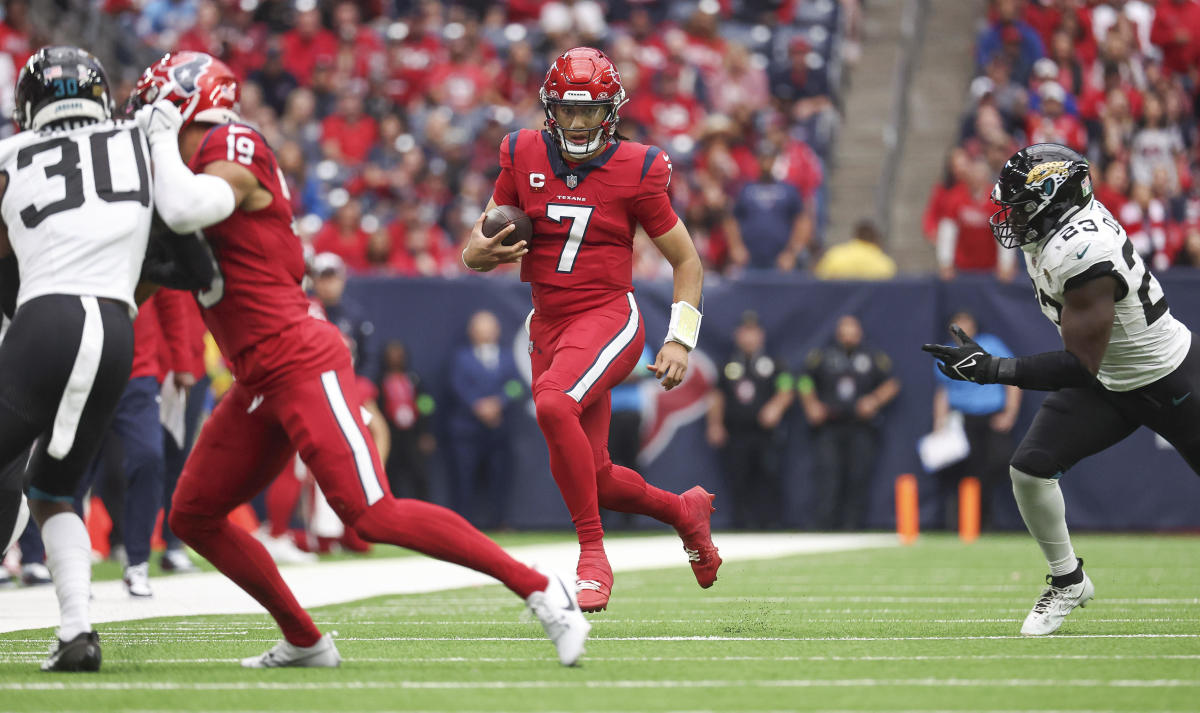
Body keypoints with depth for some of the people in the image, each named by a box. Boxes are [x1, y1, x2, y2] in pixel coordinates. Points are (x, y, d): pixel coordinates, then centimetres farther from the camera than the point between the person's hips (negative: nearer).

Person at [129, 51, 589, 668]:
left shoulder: (232, 157, -12)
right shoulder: (202, 165, 17)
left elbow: (184, 212, -32)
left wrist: (162, 137, -16)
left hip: (300, 364, -10)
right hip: (260, 384, 10)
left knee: (374, 516, -17)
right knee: (193, 515, 11)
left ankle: (538, 589, -13)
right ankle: (303, 642, 16)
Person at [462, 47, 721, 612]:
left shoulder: (635, 171, -6)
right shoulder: (524, 158, 3)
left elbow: (687, 261, 3)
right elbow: (475, 250, 10)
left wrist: (680, 339, -6)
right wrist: (485, 252, -14)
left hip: (608, 316, -5)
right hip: (549, 327, 5)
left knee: (554, 404, -34)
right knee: (589, 475, 7)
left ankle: (593, 555, -24)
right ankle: (685, 511, 38)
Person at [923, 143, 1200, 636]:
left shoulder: (1081, 253, -34)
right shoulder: (1053, 230, -7)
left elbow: (1081, 365, -34)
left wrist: (992, 369, -36)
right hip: (1107, 383, 8)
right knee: (1030, 467, -7)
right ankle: (1067, 582, 11)